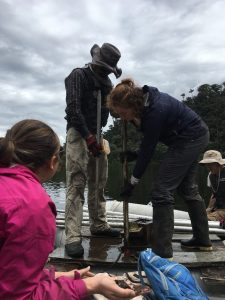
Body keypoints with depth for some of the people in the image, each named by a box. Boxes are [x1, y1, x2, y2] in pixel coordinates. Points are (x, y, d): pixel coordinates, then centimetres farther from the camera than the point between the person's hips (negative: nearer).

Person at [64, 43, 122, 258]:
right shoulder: (78, 75, -6)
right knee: (76, 185, -12)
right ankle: (73, 237, -11)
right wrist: (88, 137, -20)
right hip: (79, 134, -7)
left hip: (97, 135, 7)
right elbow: (73, 109, -16)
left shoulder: (106, 82, 16)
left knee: (99, 183, 10)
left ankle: (98, 225, 22)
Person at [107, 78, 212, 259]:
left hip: (190, 138, -10)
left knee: (162, 190, -12)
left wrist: (133, 182, -13)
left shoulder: (155, 111, -31)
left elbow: (148, 148, -23)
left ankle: (162, 251, -5)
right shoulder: (143, 99, -6)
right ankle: (203, 240, 30)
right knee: (187, 188, 17)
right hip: (195, 136, 10)